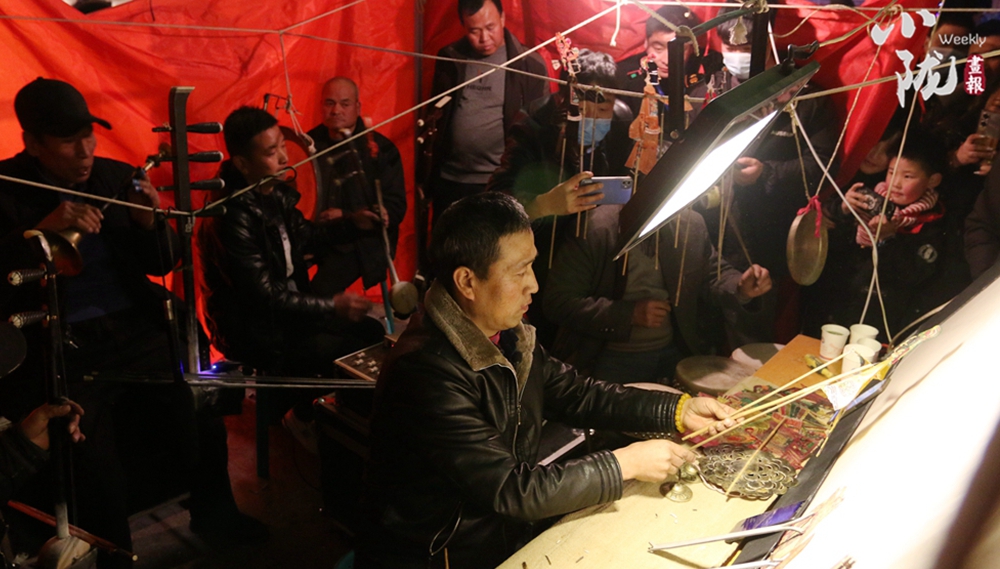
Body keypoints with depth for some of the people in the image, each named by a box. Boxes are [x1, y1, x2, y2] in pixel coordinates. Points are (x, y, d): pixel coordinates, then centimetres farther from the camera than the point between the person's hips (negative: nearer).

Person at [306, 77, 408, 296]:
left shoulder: (380, 148, -2)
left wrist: (347, 217, -18)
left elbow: (395, 207, -6)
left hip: (362, 242, -5)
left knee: (319, 290, -24)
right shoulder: (310, 144, 8)